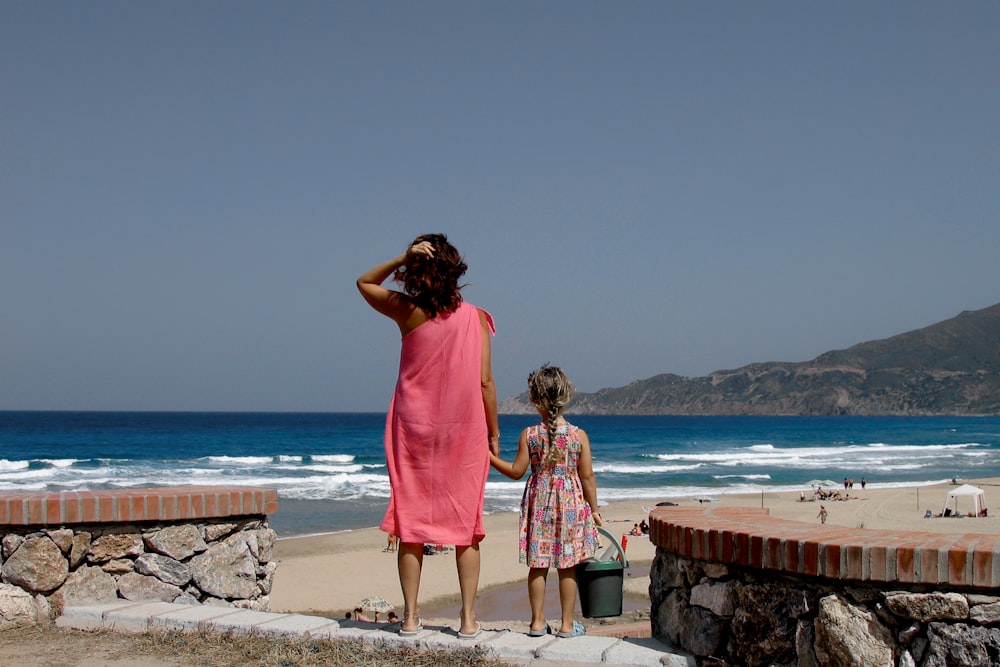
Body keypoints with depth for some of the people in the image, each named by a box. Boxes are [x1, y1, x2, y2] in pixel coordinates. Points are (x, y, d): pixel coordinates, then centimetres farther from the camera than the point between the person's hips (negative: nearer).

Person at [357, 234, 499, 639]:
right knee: (466, 526, 7)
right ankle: (468, 619, 7)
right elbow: (485, 383, -5)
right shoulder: (474, 318, -4)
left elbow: (364, 282, 14)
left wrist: (402, 258, -1)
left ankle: (410, 617, 9)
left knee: (411, 524, 7)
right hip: (464, 432, 0)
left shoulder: (406, 311, -4)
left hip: (414, 431, 0)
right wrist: (493, 433, 6)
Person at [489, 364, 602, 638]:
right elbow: (587, 477, -4)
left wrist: (490, 457, 10)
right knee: (567, 567, 6)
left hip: (539, 503, 1)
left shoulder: (529, 435, -7)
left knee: (538, 565, 8)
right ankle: (567, 624, 12)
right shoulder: (579, 435, -6)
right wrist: (594, 509, 6)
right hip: (571, 503, 0)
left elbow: (516, 471, -2)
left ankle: (537, 621, 14)